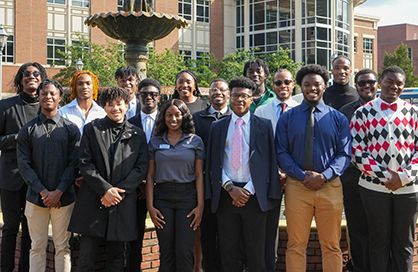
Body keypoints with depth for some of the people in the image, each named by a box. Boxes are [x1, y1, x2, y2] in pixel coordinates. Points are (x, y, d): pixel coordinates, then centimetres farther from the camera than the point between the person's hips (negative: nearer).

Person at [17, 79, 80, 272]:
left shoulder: (71, 130, 3)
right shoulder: (27, 131, 4)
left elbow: (74, 164, -1)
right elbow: (24, 165, 0)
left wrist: (58, 192, -10)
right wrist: (43, 191, -10)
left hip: (64, 198, 0)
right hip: (36, 198, 0)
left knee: (62, 246, 5)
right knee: (37, 247, 6)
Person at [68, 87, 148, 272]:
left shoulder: (137, 134, 10)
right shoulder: (92, 129, 6)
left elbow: (141, 168, 3)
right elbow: (84, 163, -2)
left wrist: (119, 191, -10)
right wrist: (105, 189, -12)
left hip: (122, 203, 1)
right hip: (93, 201, -1)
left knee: (116, 257, 8)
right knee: (87, 256, -2)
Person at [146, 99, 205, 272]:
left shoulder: (195, 141, 5)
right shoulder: (155, 142, 9)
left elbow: (199, 175, 3)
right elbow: (150, 175, 7)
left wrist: (200, 205, -5)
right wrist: (150, 205, -1)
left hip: (187, 197, -1)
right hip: (162, 197, 1)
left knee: (184, 251, -4)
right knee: (166, 250, 4)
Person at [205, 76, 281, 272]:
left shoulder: (264, 126, 6)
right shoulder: (218, 127, 11)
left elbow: (267, 162, 1)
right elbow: (214, 163, 7)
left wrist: (248, 190, -8)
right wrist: (230, 188, -6)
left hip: (254, 195, -1)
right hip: (226, 195, 2)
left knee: (256, 250, 3)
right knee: (228, 250, 6)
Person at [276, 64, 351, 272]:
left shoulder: (338, 119, 8)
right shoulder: (287, 118, 7)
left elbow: (344, 153, 2)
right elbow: (281, 153, 1)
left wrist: (324, 176, -13)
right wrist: (303, 176, -11)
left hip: (330, 186, 1)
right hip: (297, 187, 0)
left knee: (332, 246, 7)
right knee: (296, 245, 4)